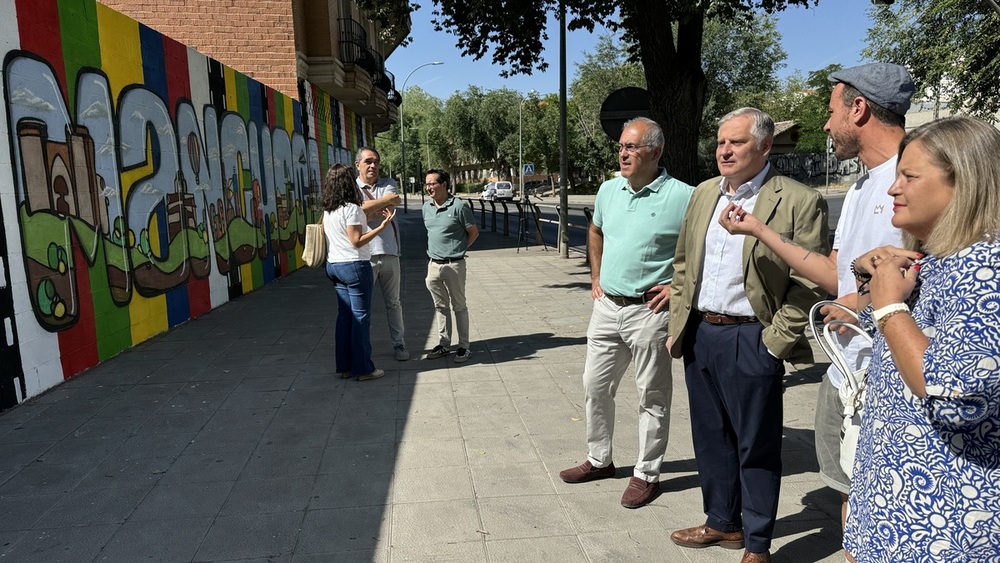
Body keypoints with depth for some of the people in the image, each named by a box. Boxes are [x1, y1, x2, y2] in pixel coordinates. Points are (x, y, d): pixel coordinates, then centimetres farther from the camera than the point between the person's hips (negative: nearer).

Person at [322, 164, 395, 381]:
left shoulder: (327, 210, 8)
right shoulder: (351, 208, -16)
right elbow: (357, 241, -17)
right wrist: (382, 226, -18)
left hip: (334, 265, 8)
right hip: (354, 265, -8)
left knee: (344, 315, 12)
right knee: (360, 317, -1)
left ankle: (344, 366, 17)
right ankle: (363, 368, 4)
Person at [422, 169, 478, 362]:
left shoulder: (459, 206, -11)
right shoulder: (426, 207, 8)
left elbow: (473, 232, -3)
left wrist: (458, 249, 0)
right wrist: (435, 252, 12)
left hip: (453, 265, -6)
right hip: (433, 265, 6)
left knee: (459, 306, 4)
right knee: (440, 306, 13)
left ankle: (464, 346, 12)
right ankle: (444, 344, 24)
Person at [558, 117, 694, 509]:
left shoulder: (682, 197, -13)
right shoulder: (608, 190, 7)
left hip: (648, 311, -6)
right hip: (607, 306, 7)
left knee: (652, 396, 7)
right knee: (595, 386, 15)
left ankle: (646, 474, 22)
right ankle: (599, 460, 33)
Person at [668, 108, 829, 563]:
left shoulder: (798, 202, -10)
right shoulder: (704, 193, 10)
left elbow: (810, 283, -11)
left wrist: (777, 340, -13)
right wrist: (679, 324, 10)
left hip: (751, 341, -6)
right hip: (699, 335, 7)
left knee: (756, 446, 7)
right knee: (711, 438, 17)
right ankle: (723, 523, 36)